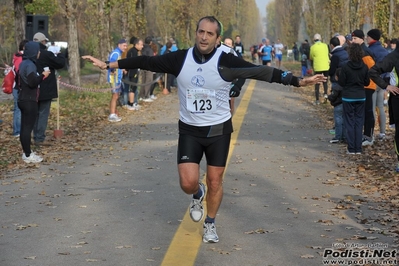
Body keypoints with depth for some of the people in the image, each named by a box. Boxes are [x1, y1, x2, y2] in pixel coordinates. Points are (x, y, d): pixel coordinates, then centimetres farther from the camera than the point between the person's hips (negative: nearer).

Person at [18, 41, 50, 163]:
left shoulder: (24, 63, 14)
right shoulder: (30, 65, -17)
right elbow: (32, 82, -24)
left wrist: (41, 77, 11)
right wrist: (43, 75, -11)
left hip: (24, 99, 10)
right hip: (29, 101, -10)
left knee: (24, 127, 13)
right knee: (28, 127, -6)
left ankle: (26, 152, 20)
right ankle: (28, 155, -3)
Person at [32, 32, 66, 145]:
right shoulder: (47, 54, -17)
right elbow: (61, 63, -12)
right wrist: (59, 54, 7)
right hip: (45, 90, -7)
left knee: (36, 114, 15)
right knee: (43, 114, -4)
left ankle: (36, 137, 19)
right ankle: (40, 139, -5)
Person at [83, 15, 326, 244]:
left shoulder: (226, 62, -15)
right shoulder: (180, 59, -9)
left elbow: (263, 72, -19)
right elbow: (147, 62, -3)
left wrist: (298, 81, -26)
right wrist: (108, 65, -2)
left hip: (219, 130, -1)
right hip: (189, 130, 1)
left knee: (215, 181, 7)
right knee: (188, 182, -8)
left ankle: (210, 224, 32)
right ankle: (198, 194, 31)